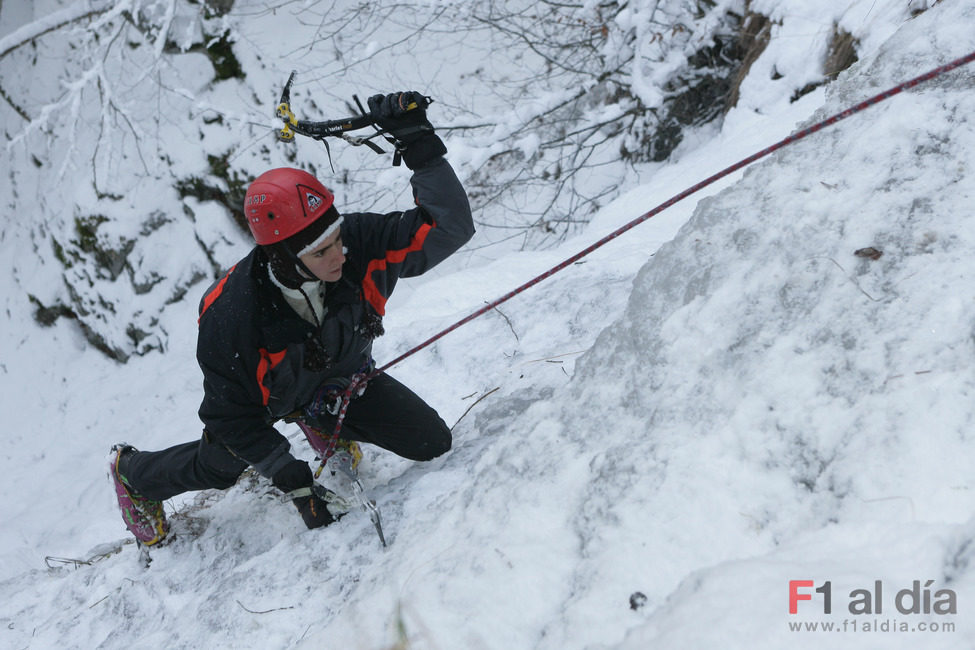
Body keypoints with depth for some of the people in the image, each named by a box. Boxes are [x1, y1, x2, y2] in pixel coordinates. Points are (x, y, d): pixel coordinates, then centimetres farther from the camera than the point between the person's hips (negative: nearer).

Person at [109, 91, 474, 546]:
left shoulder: (361, 243, -39)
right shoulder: (230, 317, -42)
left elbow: (451, 227, -40)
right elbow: (231, 416, -28)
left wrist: (421, 147, -54)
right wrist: (294, 483, -28)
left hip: (344, 376, 3)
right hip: (268, 396, -3)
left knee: (433, 444, 1)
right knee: (219, 467, 22)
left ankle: (328, 426, 27)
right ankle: (131, 472, 55)